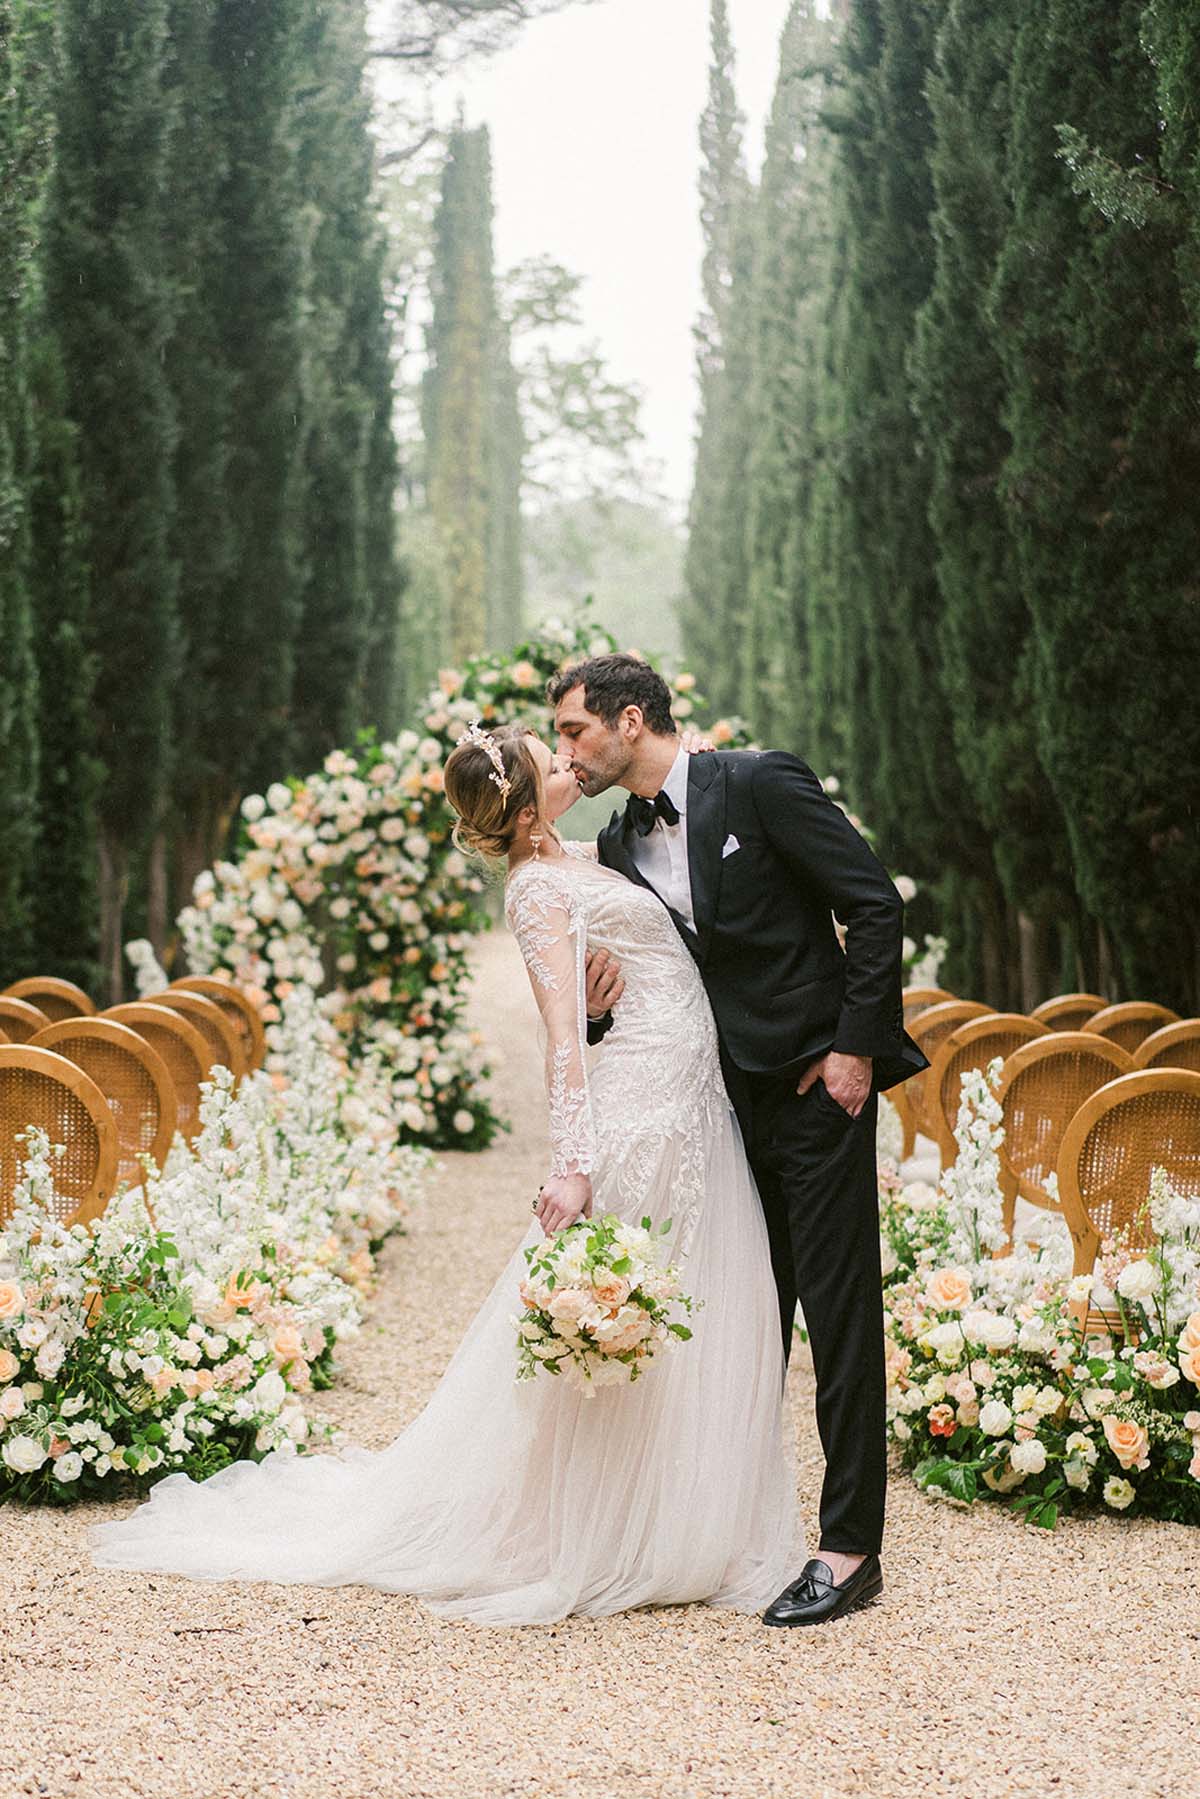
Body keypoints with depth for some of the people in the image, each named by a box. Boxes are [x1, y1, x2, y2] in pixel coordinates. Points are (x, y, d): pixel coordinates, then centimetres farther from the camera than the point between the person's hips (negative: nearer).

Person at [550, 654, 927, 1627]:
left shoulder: (761, 784, -10)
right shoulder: (622, 843, 10)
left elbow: (875, 903, -11)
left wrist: (856, 1045, -14)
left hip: (817, 1080, -7)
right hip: (731, 1097, 7)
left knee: (837, 1311, -5)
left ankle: (850, 1548, -3)